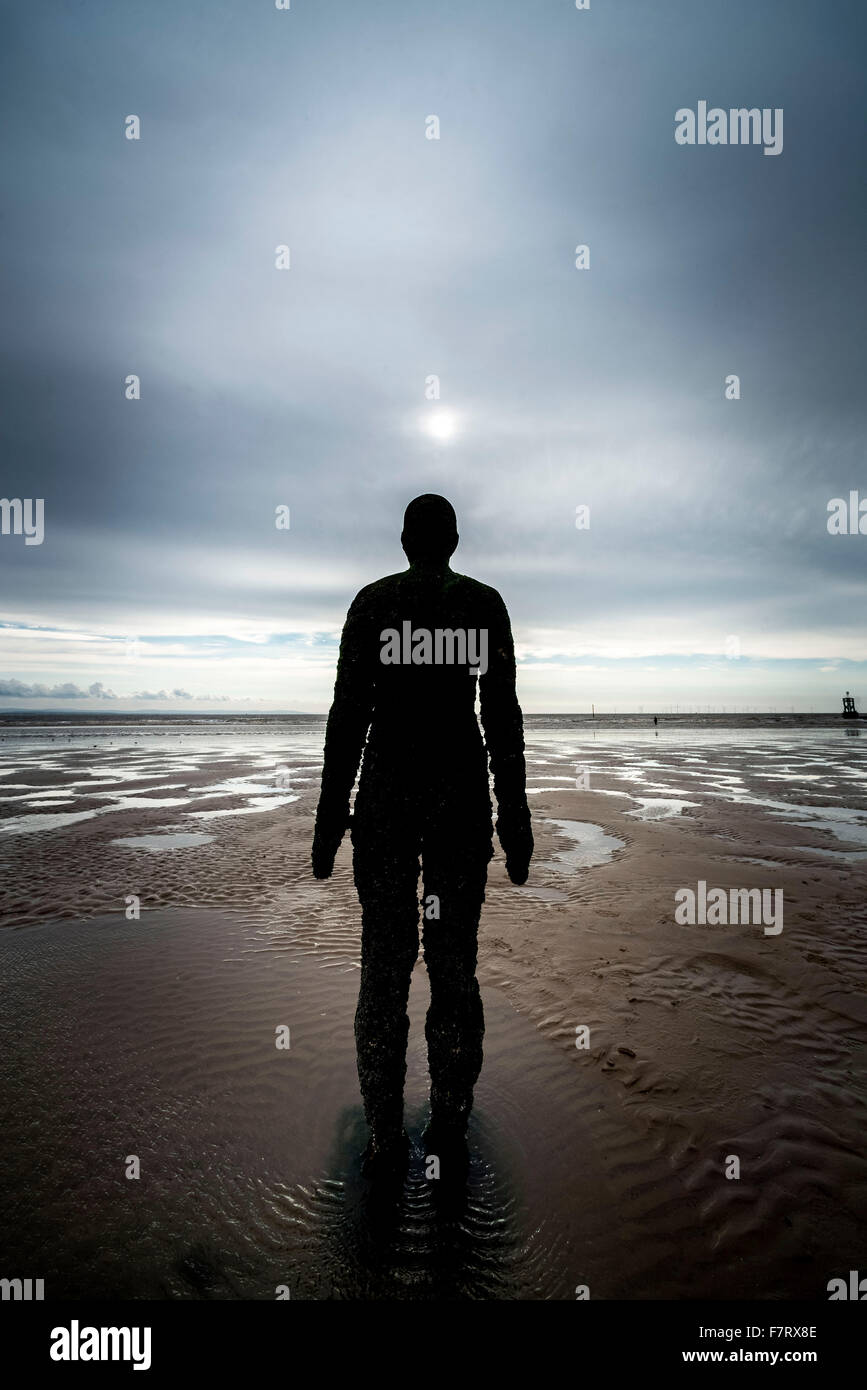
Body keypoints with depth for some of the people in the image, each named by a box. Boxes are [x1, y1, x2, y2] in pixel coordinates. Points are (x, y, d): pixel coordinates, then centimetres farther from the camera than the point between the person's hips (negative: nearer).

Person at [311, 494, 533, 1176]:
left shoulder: (372, 601, 0)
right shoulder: (485, 603, 2)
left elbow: (348, 716, -4)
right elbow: (503, 716, -1)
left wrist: (330, 818, 2)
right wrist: (514, 817, 5)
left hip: (386, 793, 0)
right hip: (462, 793, 1)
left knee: (386, 960, 10)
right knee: (455, 959, 12)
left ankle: (386, 1136, 20)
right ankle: (450, 1126, 24)